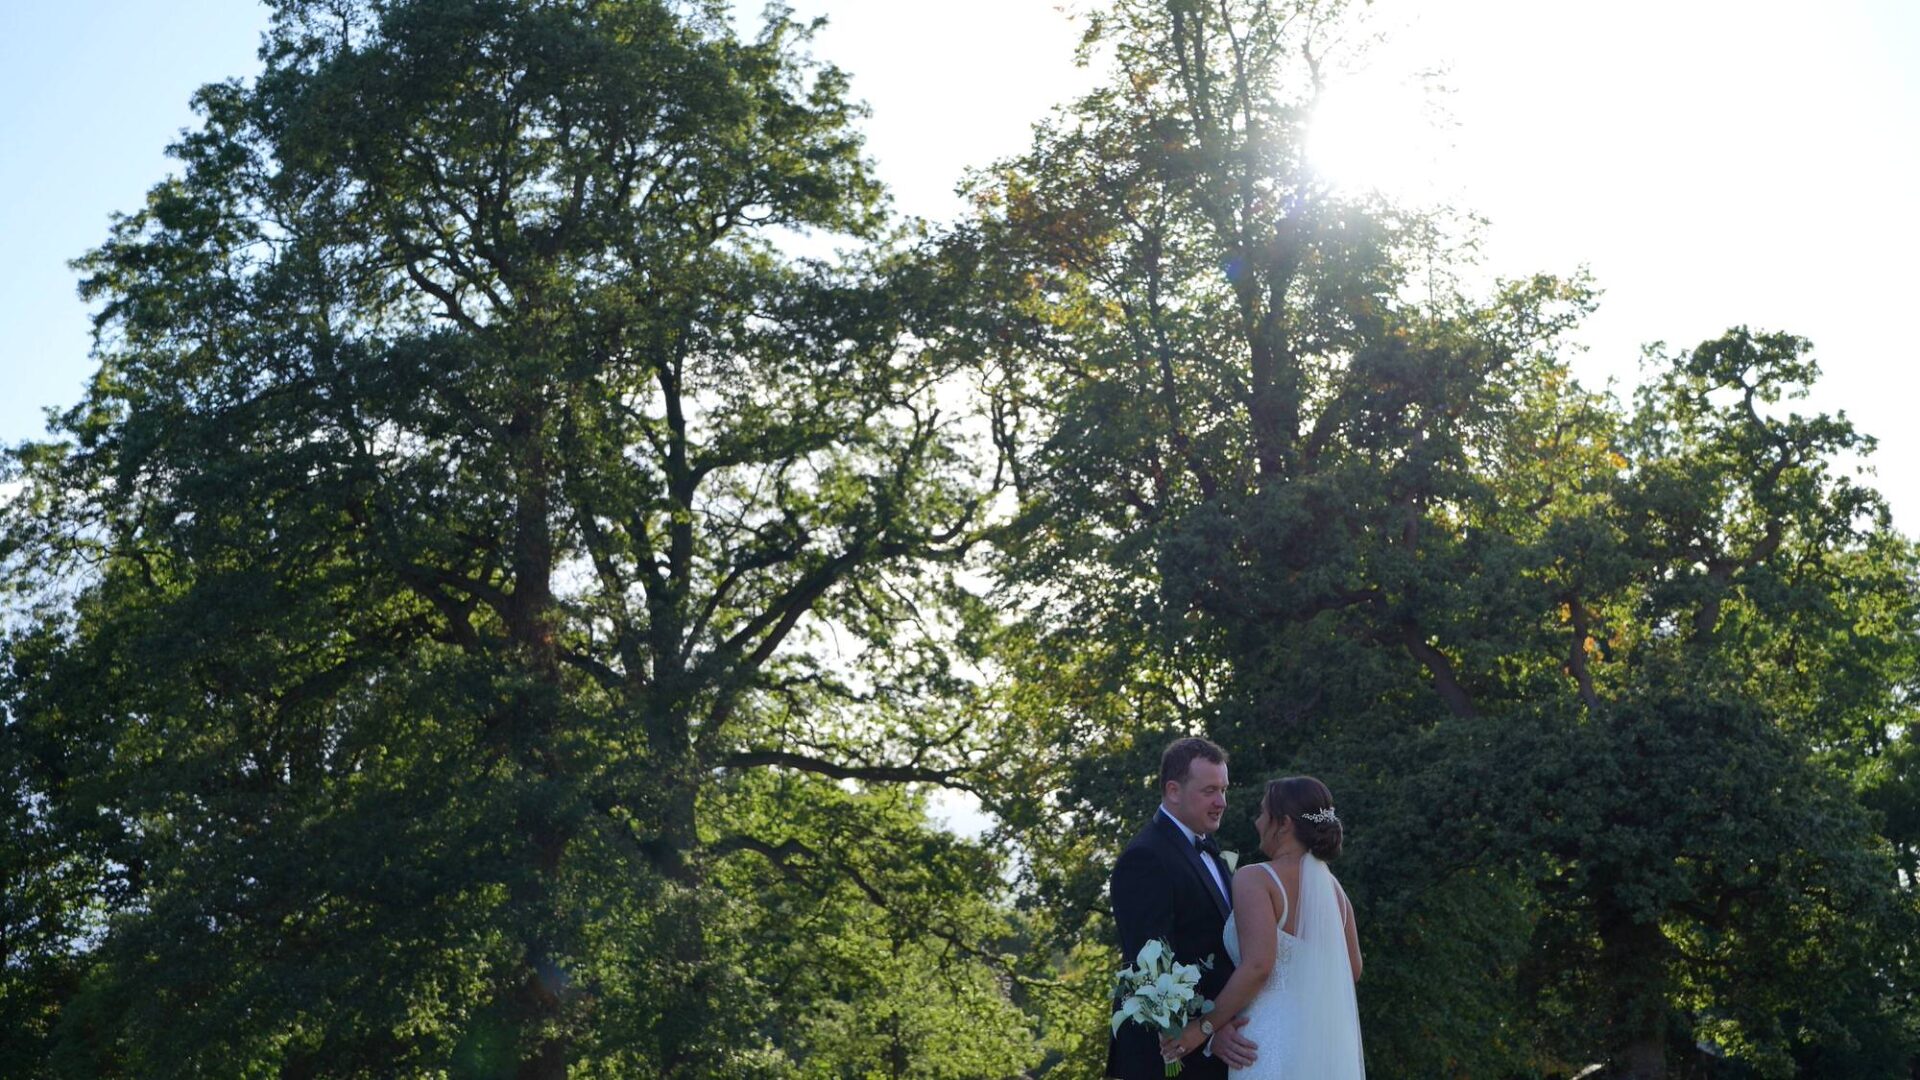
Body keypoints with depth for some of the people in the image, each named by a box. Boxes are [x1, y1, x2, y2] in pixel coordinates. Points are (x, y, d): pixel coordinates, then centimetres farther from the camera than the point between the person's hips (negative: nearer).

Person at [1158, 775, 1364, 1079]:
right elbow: (1352, 969, 14)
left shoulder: (1255, 879, -11)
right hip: (1329, 1043, 7)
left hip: (1275, 1043, -7)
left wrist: (1204, 1027, -13)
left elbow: (1257, 966, -21)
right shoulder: (1331, 885, 9)